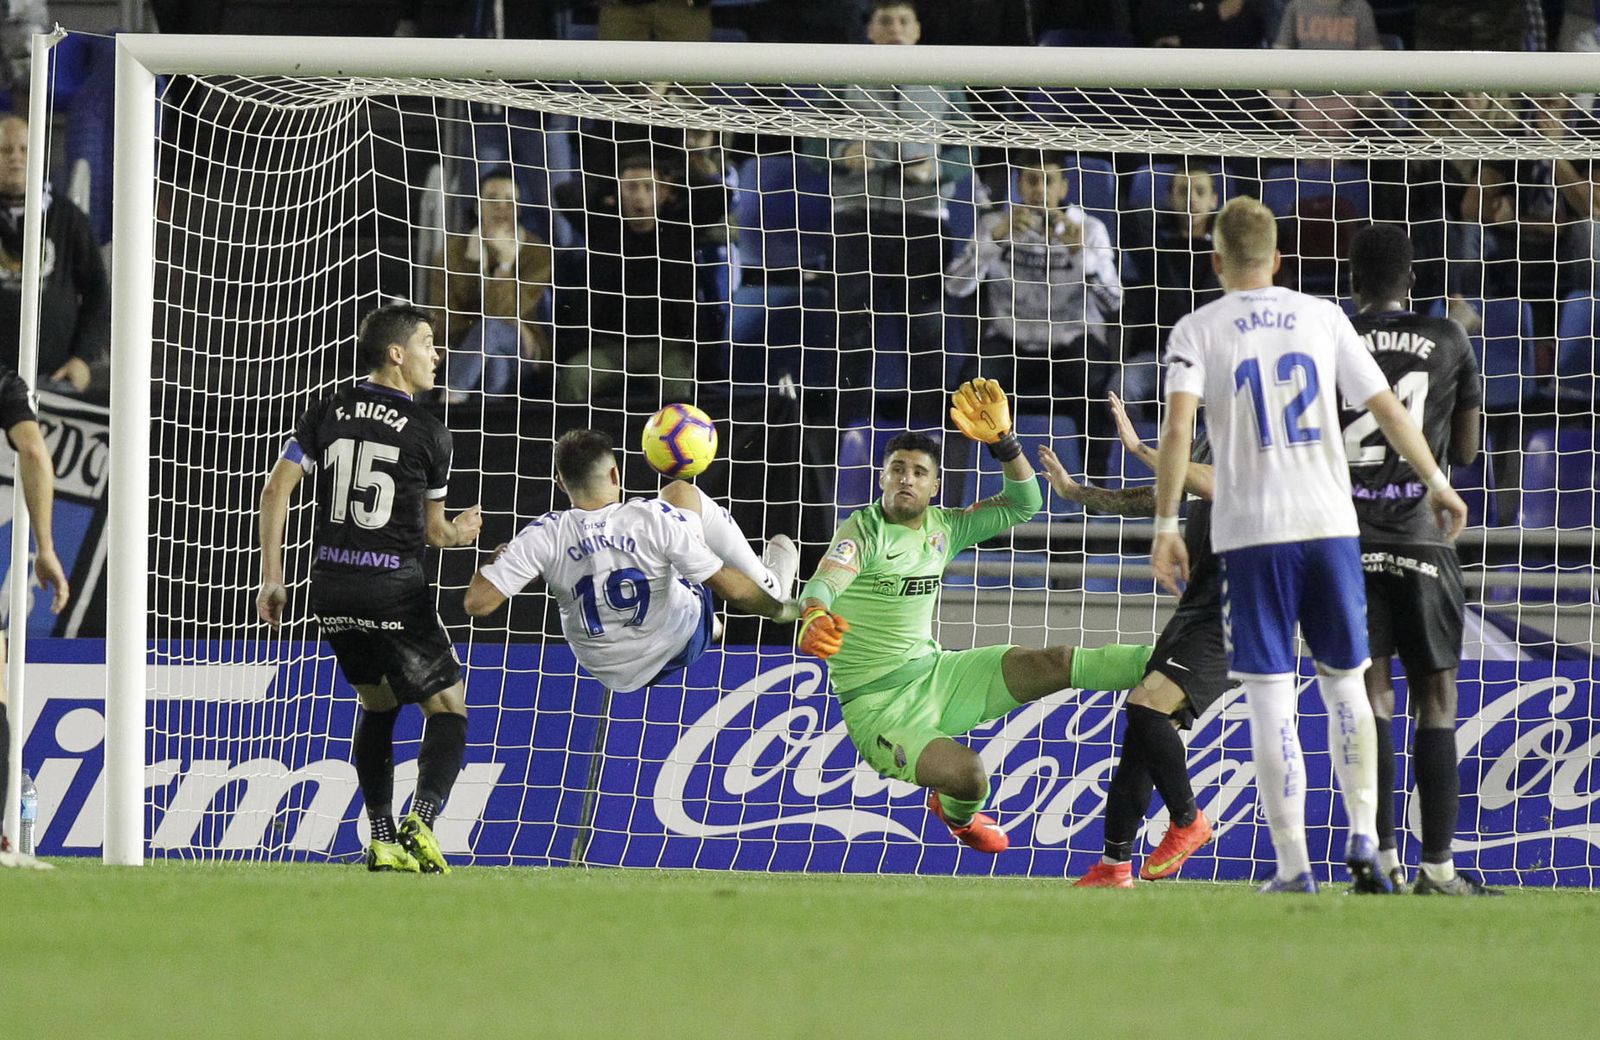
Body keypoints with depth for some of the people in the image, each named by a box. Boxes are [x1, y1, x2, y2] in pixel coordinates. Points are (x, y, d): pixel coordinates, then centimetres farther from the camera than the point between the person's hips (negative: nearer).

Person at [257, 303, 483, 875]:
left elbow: (276, 490, 2)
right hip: (395, 587, -5)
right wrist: (458, 532, 26)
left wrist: (272, 577, 6)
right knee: (448, 710, 4)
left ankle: (382, 841, 16)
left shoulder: (327, 414, 7)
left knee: (377, 706, 22)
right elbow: (433, 530, 3)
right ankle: (419, 824, -18)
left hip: (332, 588, 5)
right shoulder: (428, 431, -4)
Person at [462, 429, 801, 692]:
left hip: (615, 674, 2)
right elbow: (732, 589, -22)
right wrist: (776, 605, -1)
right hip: (680, 645, -2)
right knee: (681, 492, 11)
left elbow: (477, 603, -22)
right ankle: (772, 586, 26)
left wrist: (496, 560, 1)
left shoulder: (544, 537, -23)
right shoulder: (655, 517, -27)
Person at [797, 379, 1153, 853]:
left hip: (933, 674, 6)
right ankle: (957, 815, 11)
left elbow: (1022, 504, 9)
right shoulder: (865, 530, -14)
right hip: (877, 704, -6)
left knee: (1052, 664, -10)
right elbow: (824, 583, -33)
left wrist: (1002, 441, -8)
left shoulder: (943, 528, 5)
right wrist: (813, 618, -57)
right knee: (968, 773, -27)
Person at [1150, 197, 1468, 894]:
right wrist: (1436, 483, 18)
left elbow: (1178, 429, -13)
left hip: (1251, 536, -2)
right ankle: (1363, 839, 8)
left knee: (1271, 700, 0)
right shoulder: (1322, 318, 7)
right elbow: (1386, 408, 7)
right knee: (1345, 682, 16)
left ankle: (1293, 865, -3)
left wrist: (1166, 526, -12)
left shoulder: (1197, 331, 0)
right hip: (1331, 524, 2)